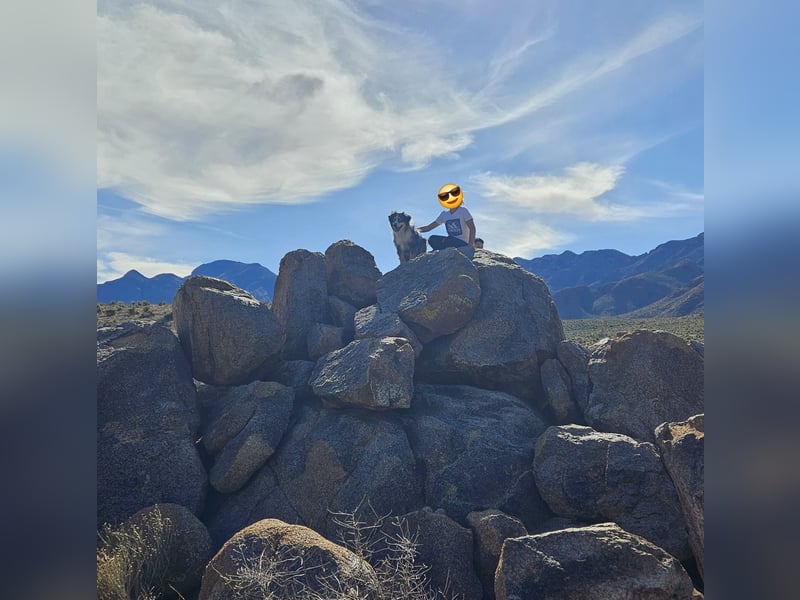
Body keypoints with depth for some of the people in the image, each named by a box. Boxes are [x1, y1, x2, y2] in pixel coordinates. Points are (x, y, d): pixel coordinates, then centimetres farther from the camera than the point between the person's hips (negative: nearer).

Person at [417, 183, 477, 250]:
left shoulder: (463, 211, -6)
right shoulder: (444, 214, 9)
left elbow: (472, 228, -11)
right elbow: (429, 227, 10)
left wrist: (471, 244, -25)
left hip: (463, 244, -6)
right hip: (451, 243, 6)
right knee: (432, 239, -14)